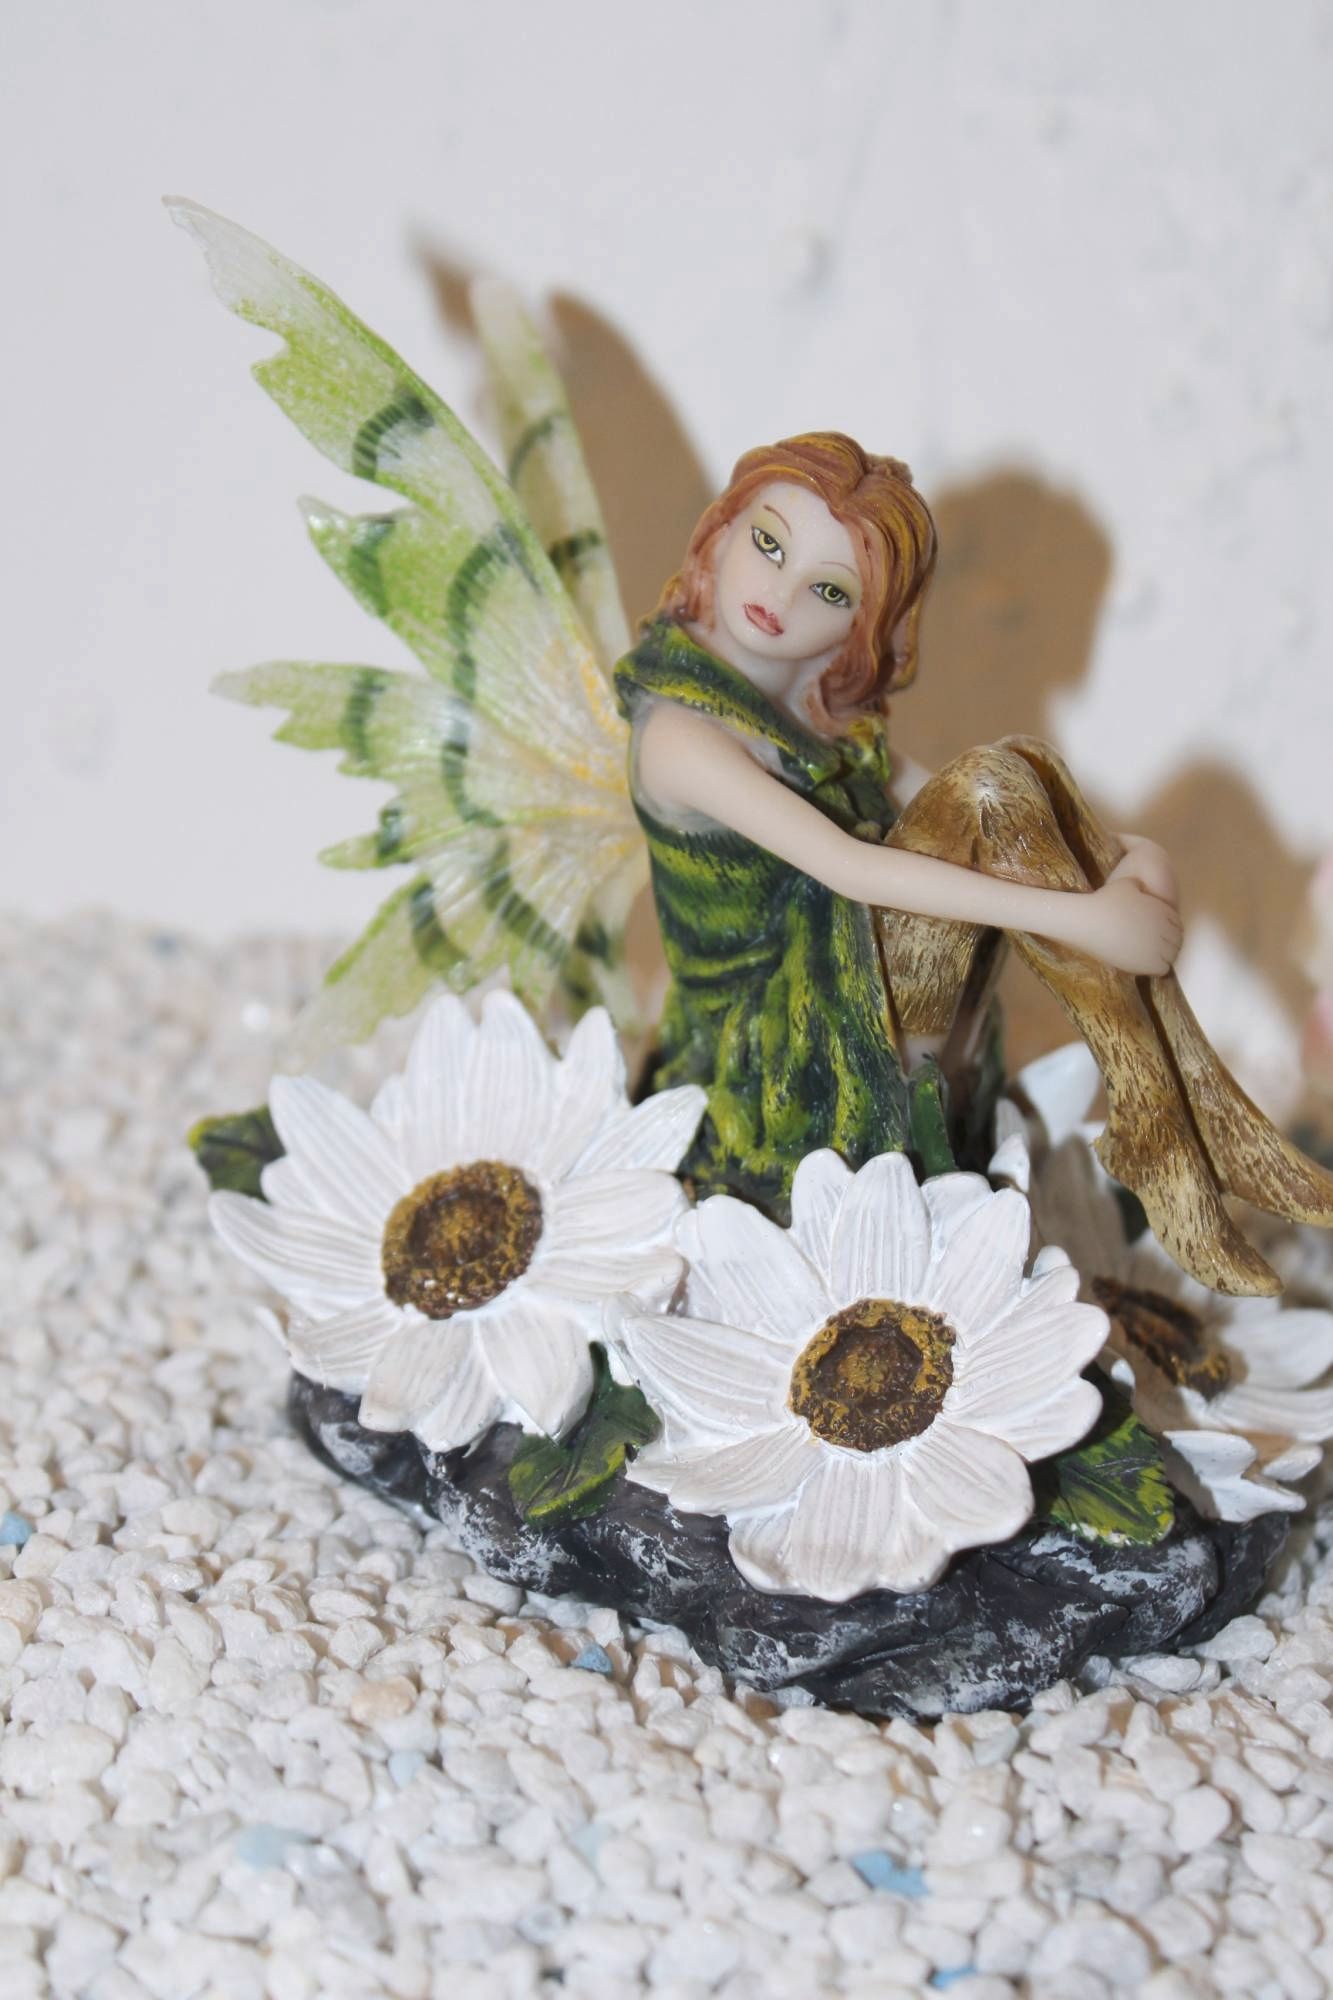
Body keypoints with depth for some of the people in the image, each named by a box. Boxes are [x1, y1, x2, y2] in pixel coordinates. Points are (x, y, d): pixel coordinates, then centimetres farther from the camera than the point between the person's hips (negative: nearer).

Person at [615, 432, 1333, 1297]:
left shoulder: (822, 701, 9)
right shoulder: (680, 730, -17)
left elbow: (929, 803, 8)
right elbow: (846, 867, -27)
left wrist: (1116, 855, -11)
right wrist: (1077, 917, -30)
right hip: (780, 1053, -8)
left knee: (1015, 772, -12)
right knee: (988, 791, -23)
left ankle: (1198, 1112, -17)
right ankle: (1162, 1145, -21)